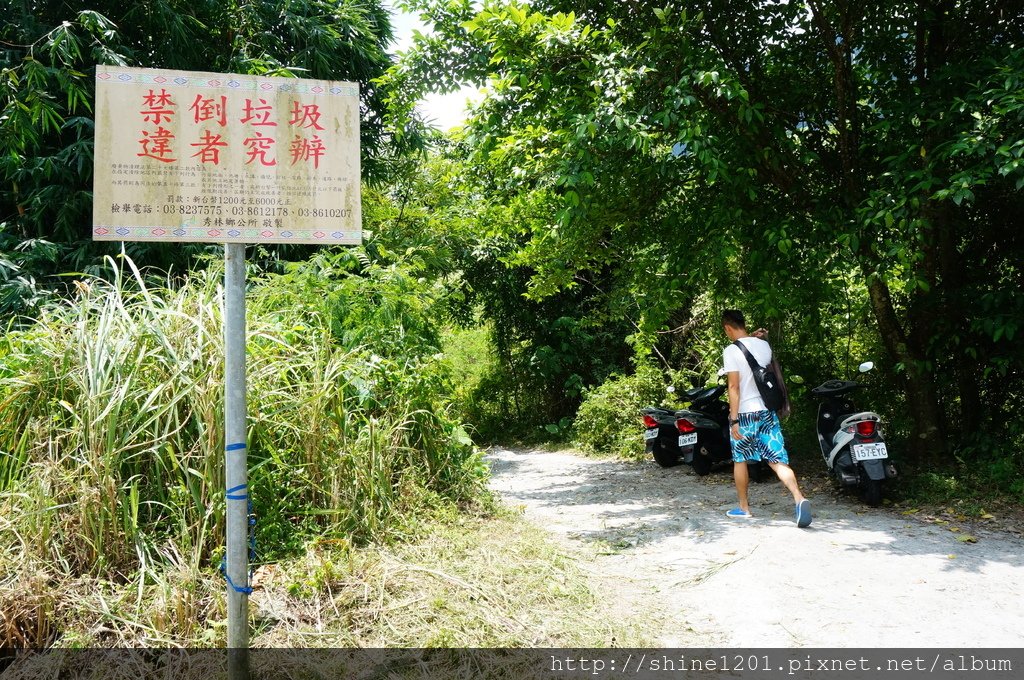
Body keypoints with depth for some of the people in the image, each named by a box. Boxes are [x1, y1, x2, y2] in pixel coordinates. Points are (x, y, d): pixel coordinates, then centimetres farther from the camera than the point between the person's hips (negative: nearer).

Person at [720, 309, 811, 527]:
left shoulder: (731, 351, -11)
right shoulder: (764, 345, 6)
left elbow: (734, 387, -16)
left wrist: (734, 420, -14)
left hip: (744, 413, -5)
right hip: (768, 411, 5)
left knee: (740, 460, 12)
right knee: (778, 461, 2)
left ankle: (744, 508, 21)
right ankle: (799, 499, -19)